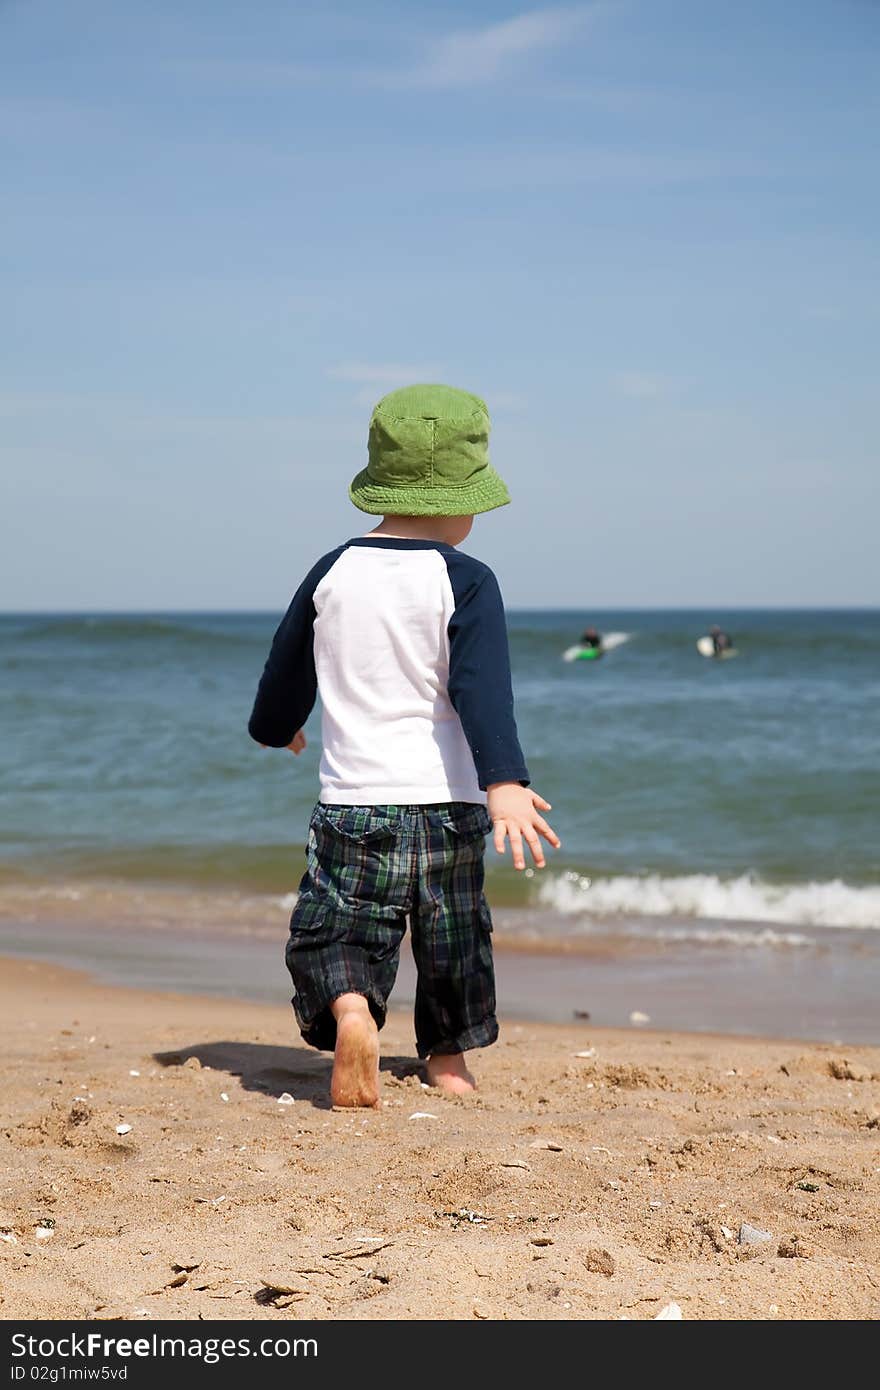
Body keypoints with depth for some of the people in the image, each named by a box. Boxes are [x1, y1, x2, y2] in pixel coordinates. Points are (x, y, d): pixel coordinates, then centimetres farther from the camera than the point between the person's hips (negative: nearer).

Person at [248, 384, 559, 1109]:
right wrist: (504, 783, -28)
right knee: (452, 936, 18)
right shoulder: (466, 581, -7)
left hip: (352, 803, 1)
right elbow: (482, 688, -20)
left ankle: (349, 1010, -26)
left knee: (333, 932, 3)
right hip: (446, 804, -1)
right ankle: (448, 1057, 28)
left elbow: (287, 668, 18)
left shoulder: (333, 573, 4)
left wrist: (275, 727, 38)